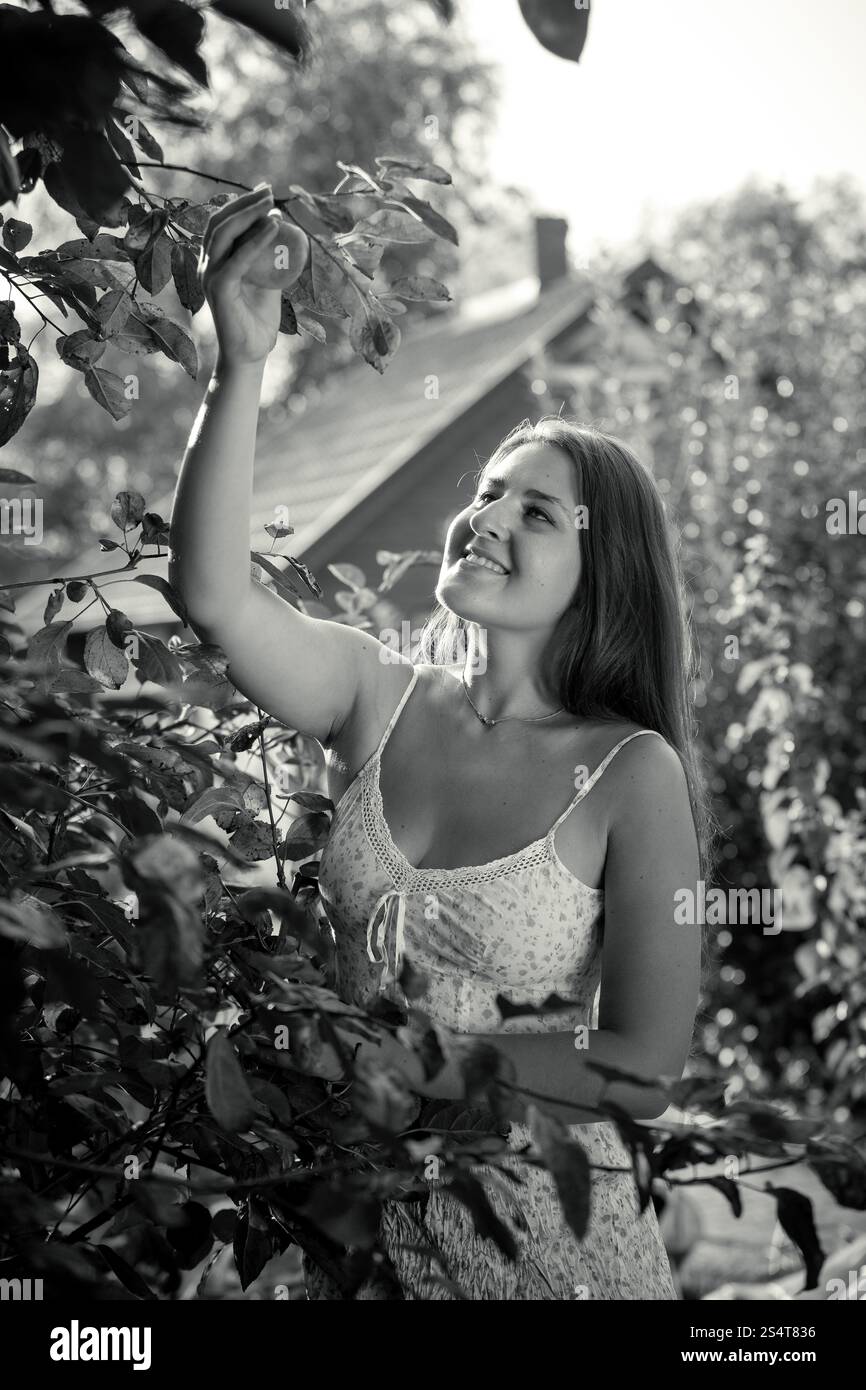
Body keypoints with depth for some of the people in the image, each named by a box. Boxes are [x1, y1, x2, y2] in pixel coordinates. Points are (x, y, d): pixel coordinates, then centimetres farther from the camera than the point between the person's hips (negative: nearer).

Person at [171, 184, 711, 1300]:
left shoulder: (632, 775, -15)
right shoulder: (378, 699, -5)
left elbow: (643, 1072, -17)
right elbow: (215, 594, -21)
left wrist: (394, 1054, -17)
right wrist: (242, 364, -29)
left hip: (541, 1227, -3)